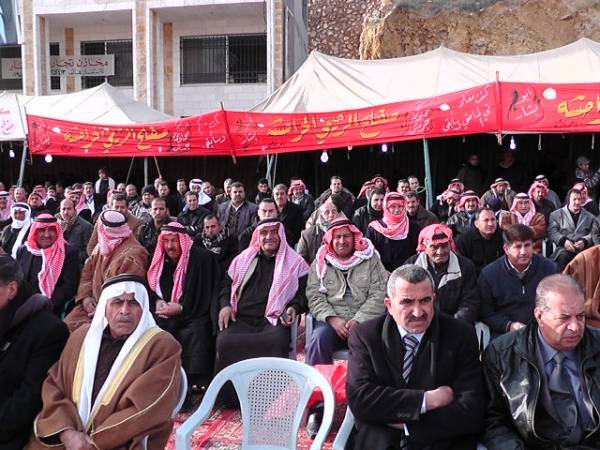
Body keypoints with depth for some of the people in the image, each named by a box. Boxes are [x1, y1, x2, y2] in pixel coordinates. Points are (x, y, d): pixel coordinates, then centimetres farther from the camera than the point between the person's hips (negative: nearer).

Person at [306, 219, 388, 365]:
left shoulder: (370, 259, 8)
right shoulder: (320, 263, 12)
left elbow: (378, 294, -1)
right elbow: (314, 296, 3)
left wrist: (358, 320, -13)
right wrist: (333, 319, -14)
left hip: (364, 320, -1)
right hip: (331, 320, 1)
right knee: (318, 341, -29)